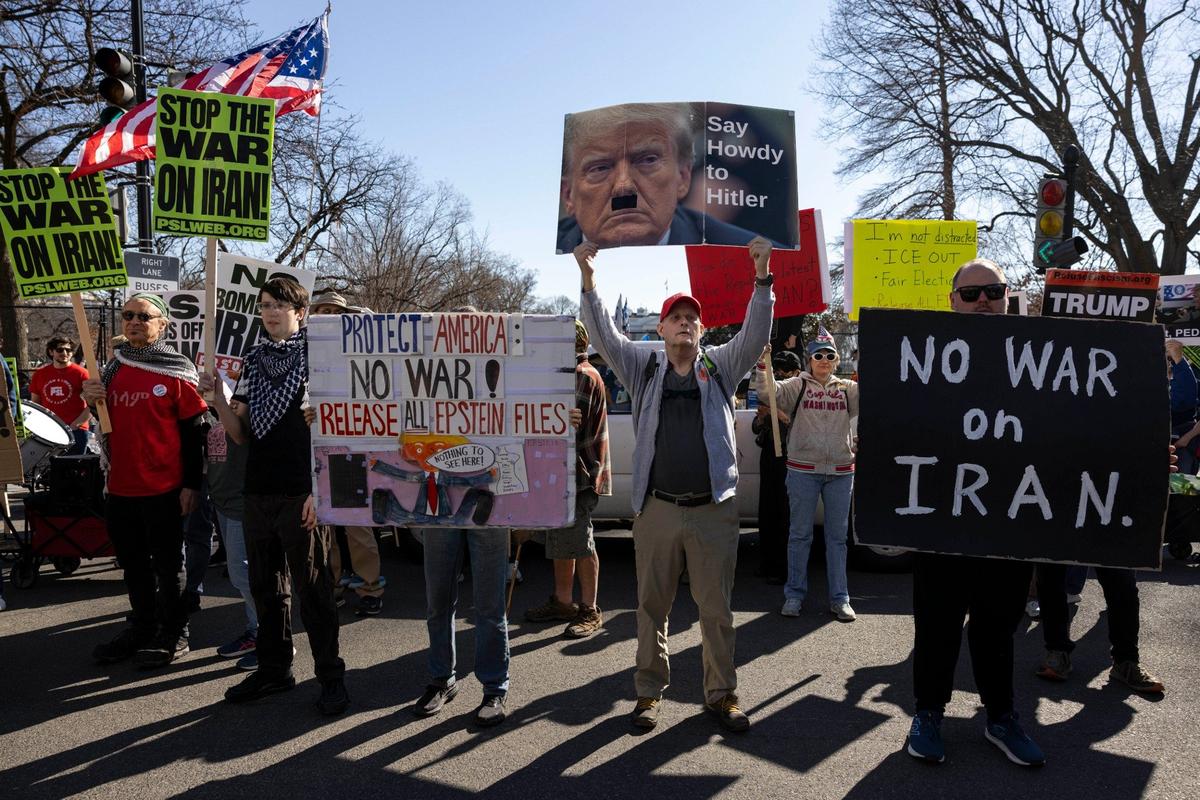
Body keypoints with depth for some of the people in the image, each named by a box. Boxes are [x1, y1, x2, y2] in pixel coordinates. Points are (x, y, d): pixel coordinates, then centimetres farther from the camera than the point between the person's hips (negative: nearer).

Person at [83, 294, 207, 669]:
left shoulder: (177, 370, -7)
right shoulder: (113, 367, 10)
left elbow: (193, 431, -8)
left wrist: (191, 484, -12)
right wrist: (92, 398, -3)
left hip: (163, 487, -6)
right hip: (121, 486, 6)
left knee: (167, 564, 6)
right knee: (133, 564, 16)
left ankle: (174, 634, 19)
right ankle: (142, 628, 31)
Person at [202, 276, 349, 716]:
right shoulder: (253, 361, 14)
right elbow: (242, 433, 13)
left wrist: (320, 490, -14)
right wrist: (217, 398, -5)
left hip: (301, 494, -6)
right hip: (258, 491, 6)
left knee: (312, 589, -2)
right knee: (266, 586, 14)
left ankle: (331, 675, 9)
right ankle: (273, 667, 27)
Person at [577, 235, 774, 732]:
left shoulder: (720, 366, 8)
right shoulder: (643, 368, 8)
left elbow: (754, 334, -4)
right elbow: (604, 334, -2)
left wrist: (762, 276, -17)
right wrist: (588, 279, -15)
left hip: (714, 509, 0)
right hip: (656, 509, 0)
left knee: (717, 608, 7)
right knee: (652, 606, 10)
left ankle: (721, 694, 22)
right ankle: (650, 691, 23)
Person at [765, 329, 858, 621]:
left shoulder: (847, 388, 10)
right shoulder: (797, 385, 3)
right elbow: (770, 392, -11)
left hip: (841, 471, 2)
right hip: (804, 469, -2)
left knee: (837, 536, 9)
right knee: (800, 534, 6)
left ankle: (839, 598, 17)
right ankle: (795, 594, 16)